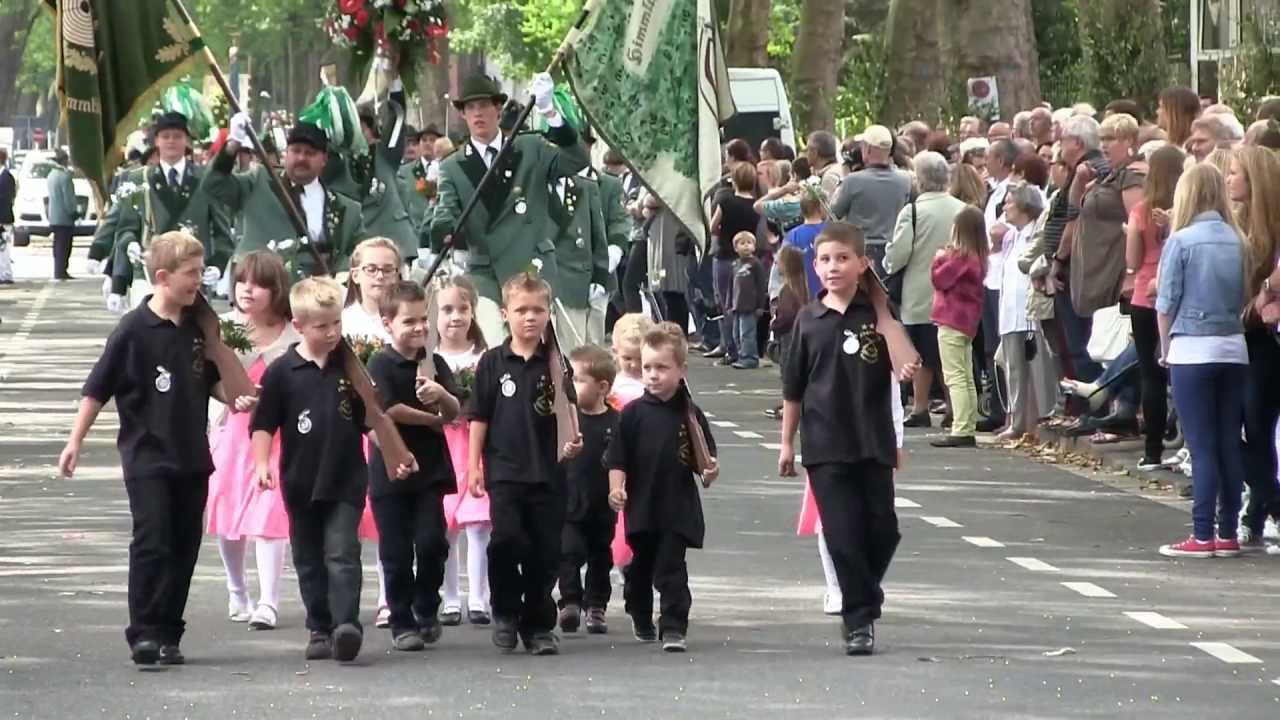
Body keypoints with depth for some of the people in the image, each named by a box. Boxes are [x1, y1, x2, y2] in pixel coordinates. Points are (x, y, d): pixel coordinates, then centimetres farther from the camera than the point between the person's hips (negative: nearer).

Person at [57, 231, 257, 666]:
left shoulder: (198, 327, 5)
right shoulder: (134, 330, -11)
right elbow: (98, 389, -7)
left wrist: (234, 400, 0)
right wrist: (75, 442, -9)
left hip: (191, 457, 6)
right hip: (147, 455, -6)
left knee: (184, 547, 7)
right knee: (152, 543, -11)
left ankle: (167, 634, 15)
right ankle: (144, 634, -7)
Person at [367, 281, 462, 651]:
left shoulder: (434, 364, 8)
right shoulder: (381, 364, -6)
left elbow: (454, 413, 3)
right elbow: (388, 410, -17)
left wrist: (442, 394, -20)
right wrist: (432, 419, -5)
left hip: (430, 469, 3)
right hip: (390, 470, -3)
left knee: (432, 543, -6)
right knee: (396, 552, 1)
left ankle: (427, 609, 16)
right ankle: (402, 623, 10)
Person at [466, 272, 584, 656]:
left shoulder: (555, 363, 4)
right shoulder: (493, 362, 2)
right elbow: (479, 417, 5)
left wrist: (571, 444, -12)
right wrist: (474, 465, 1)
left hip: (547, 471, 1)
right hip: (504, 469, -1)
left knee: (545, 549, 3)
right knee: (507, 538, -16)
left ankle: (538, 625, 15)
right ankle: (505, 613, 4)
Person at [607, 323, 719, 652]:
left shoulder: (690, 415, -2)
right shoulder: (634, 414, -2)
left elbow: (704, 459, 4)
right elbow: (617, 458, -2)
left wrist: (709, 471, -16)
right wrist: (616, 488, -14)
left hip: (678, 508, -2)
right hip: (641, 505, 2)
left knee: (671, 570, -6)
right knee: (641, 567, 17)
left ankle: (673, 628, -4)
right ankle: (642, 621, 35)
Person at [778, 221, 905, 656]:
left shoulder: (877, 314, 0)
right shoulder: (809, 321, 2)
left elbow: (903, 368, 2)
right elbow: (794, 389, 8)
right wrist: (787, 443, 9)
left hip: (874, 442, 0)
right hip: (826, 446, 0)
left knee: (882, 530, 4)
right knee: (843, 534, -3)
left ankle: (861, 600, 27)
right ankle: (858, 619, 2)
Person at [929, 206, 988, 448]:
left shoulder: (960, 256, -18)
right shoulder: (978, 257, 10)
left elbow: (939, 279, -15)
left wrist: (939, 259, 1)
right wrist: (946, 258, 8)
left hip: (952, 321, -9)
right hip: (968, 321, 9)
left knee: (955, 378, -9)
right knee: (966, 378, 14)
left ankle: (960, 431, -14)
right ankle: (968, 430, 16)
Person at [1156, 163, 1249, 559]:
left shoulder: (1181, 242, -9)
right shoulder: (1237, 242, 3)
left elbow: (1166, 303, -6)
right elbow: (1244, 298, 6)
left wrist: (1165, 348, 6)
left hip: (1192, 349, -4)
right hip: (1233, 348, 4)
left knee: (1202, 447, -3)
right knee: (1230, 444, 7)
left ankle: (1203, 536, -3)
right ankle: (1228, 535, 10)